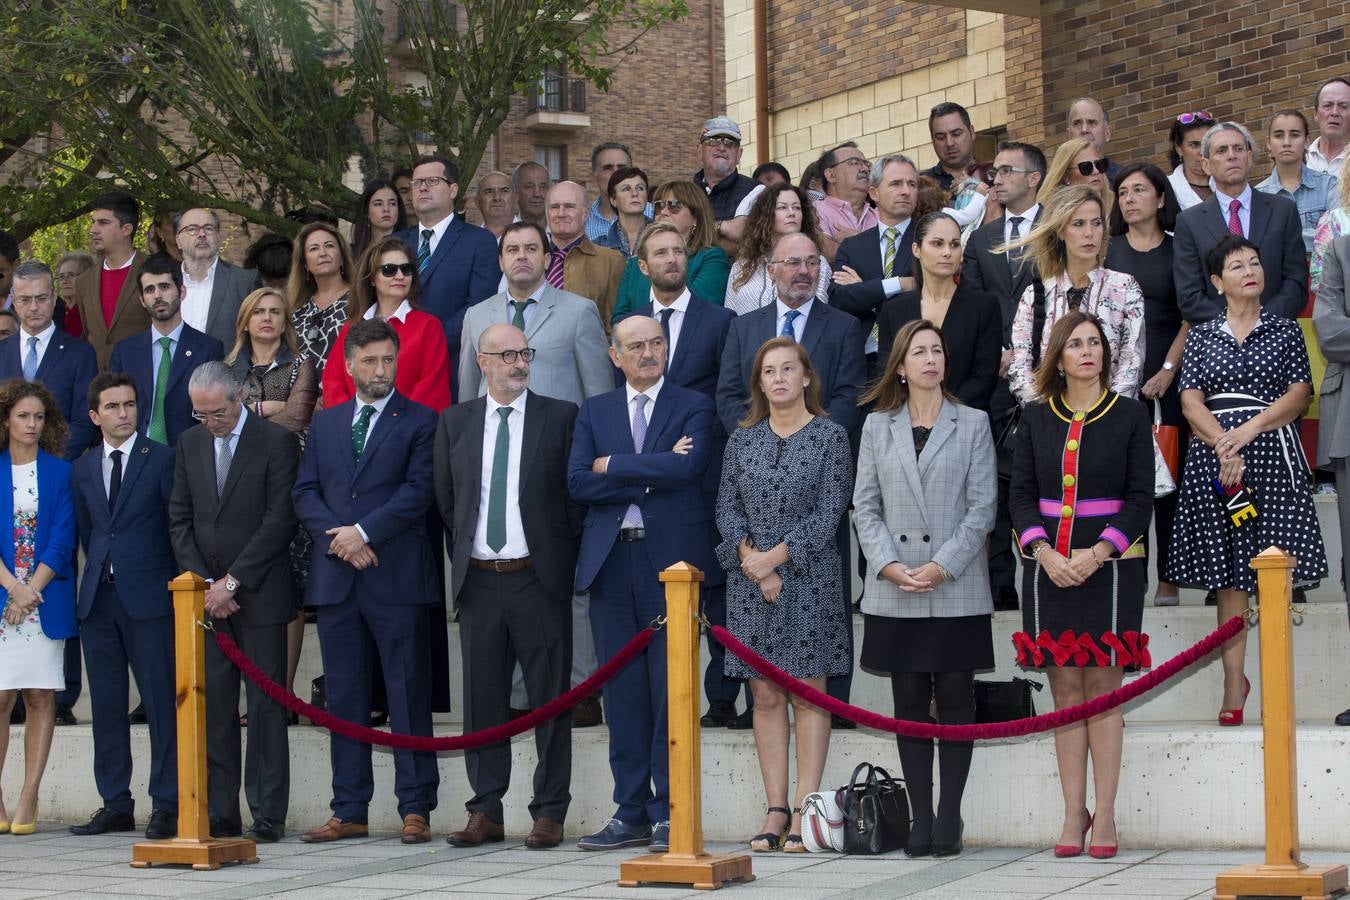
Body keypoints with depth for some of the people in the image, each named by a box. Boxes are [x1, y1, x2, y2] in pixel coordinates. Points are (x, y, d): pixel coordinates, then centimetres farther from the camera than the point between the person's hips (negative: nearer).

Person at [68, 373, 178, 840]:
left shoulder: (162, 460, 0)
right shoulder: (82, 469, 14)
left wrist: (175, 585, -2)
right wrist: (102, 570, 11)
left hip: (148, 597, -5)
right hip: (98, 599, 5)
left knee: (161, 701, -5)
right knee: (106, 704, 6)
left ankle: (166, 805, -2)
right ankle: (115, 804, 12)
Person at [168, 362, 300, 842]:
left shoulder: (277, 441, -4)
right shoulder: (189, 444, 12)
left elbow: (281, 520, -10)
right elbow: (180, 519, 11)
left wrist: (232, 581, -11)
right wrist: (204, 584, -1)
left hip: (259, 595, -4)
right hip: (206, 596, 4)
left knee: (266, 706, -3)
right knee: (213, 707, 3)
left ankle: (268, 815, 1)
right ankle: (219, 814, 7)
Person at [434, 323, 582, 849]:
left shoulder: (560, 417, 1)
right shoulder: (455, 422, 9)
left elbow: (576, 494, 2)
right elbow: (446, 499, 15)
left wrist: (562, 559, -1)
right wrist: (464, 556, 10)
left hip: (539, 579, -3)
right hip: (479, 581, 3)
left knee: (550, 699, 0)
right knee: (482, 698, 6)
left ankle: (550, 813, 6)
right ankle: (486, 811, 14)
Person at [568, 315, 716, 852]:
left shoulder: (693, 408, 5)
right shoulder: (594, 413, 14)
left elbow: (686, 469, -14)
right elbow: (578, 482, -1)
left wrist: (613, 465, -6)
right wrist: (651, 476, -8)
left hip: (670, 560, -3)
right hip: (611, 563, 3)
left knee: (671, 688, -2)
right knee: (621, 690, 5)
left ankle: (669, 813, 3)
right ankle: (631, 812, 11)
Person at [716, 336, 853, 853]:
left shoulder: (830, 436, 1)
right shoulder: (743, 438, 11)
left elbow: (829, 513, -6)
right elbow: (727, 507, 7)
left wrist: (775, 557, -11)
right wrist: (750, 559, -9)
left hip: (808, 578, -3)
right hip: (749, 578, 3)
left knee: (808, 693, -2)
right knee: (766, 696, 2)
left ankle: (804, 811, -1)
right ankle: (776, 810, 5)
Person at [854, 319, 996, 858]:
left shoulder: (972, 424, 6)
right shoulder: (877, 427, 11)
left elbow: (982, 506, -1)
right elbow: (865, 506, 7)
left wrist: (942, 566, -11)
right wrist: (889, 564, -8)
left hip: (957, 591, -2)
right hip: (894, 592, 2)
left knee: (955, 699, -1)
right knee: (909, 702, 3)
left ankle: (948, 818, 5)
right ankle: (920, 817, 8)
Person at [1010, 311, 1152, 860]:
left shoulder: (1130, 416, 3)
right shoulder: (1037, 419, 9)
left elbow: (1140, 498, 0)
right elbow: (1021, 494, 7)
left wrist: (1098, 553, -12)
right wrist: (1044, 552, -8)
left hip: (1110, 565, -2)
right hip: (1049, 566, 2)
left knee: (1103, 686, -3)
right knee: (1065, 689, 3)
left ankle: (1104, 815, 1)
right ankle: (1073, 811, 6)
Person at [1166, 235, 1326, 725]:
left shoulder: (1285, 330, 10)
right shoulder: (1201, 335, 12)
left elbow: (1299, 393, 0)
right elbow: (1191, 400, 2)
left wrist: (1249, 429, -13)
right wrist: (1222, 444, -14)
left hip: (1271, 451, -1)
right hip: (1215, 457, 1)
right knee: (1229, 573, 0)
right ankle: (1233, 680, 5)